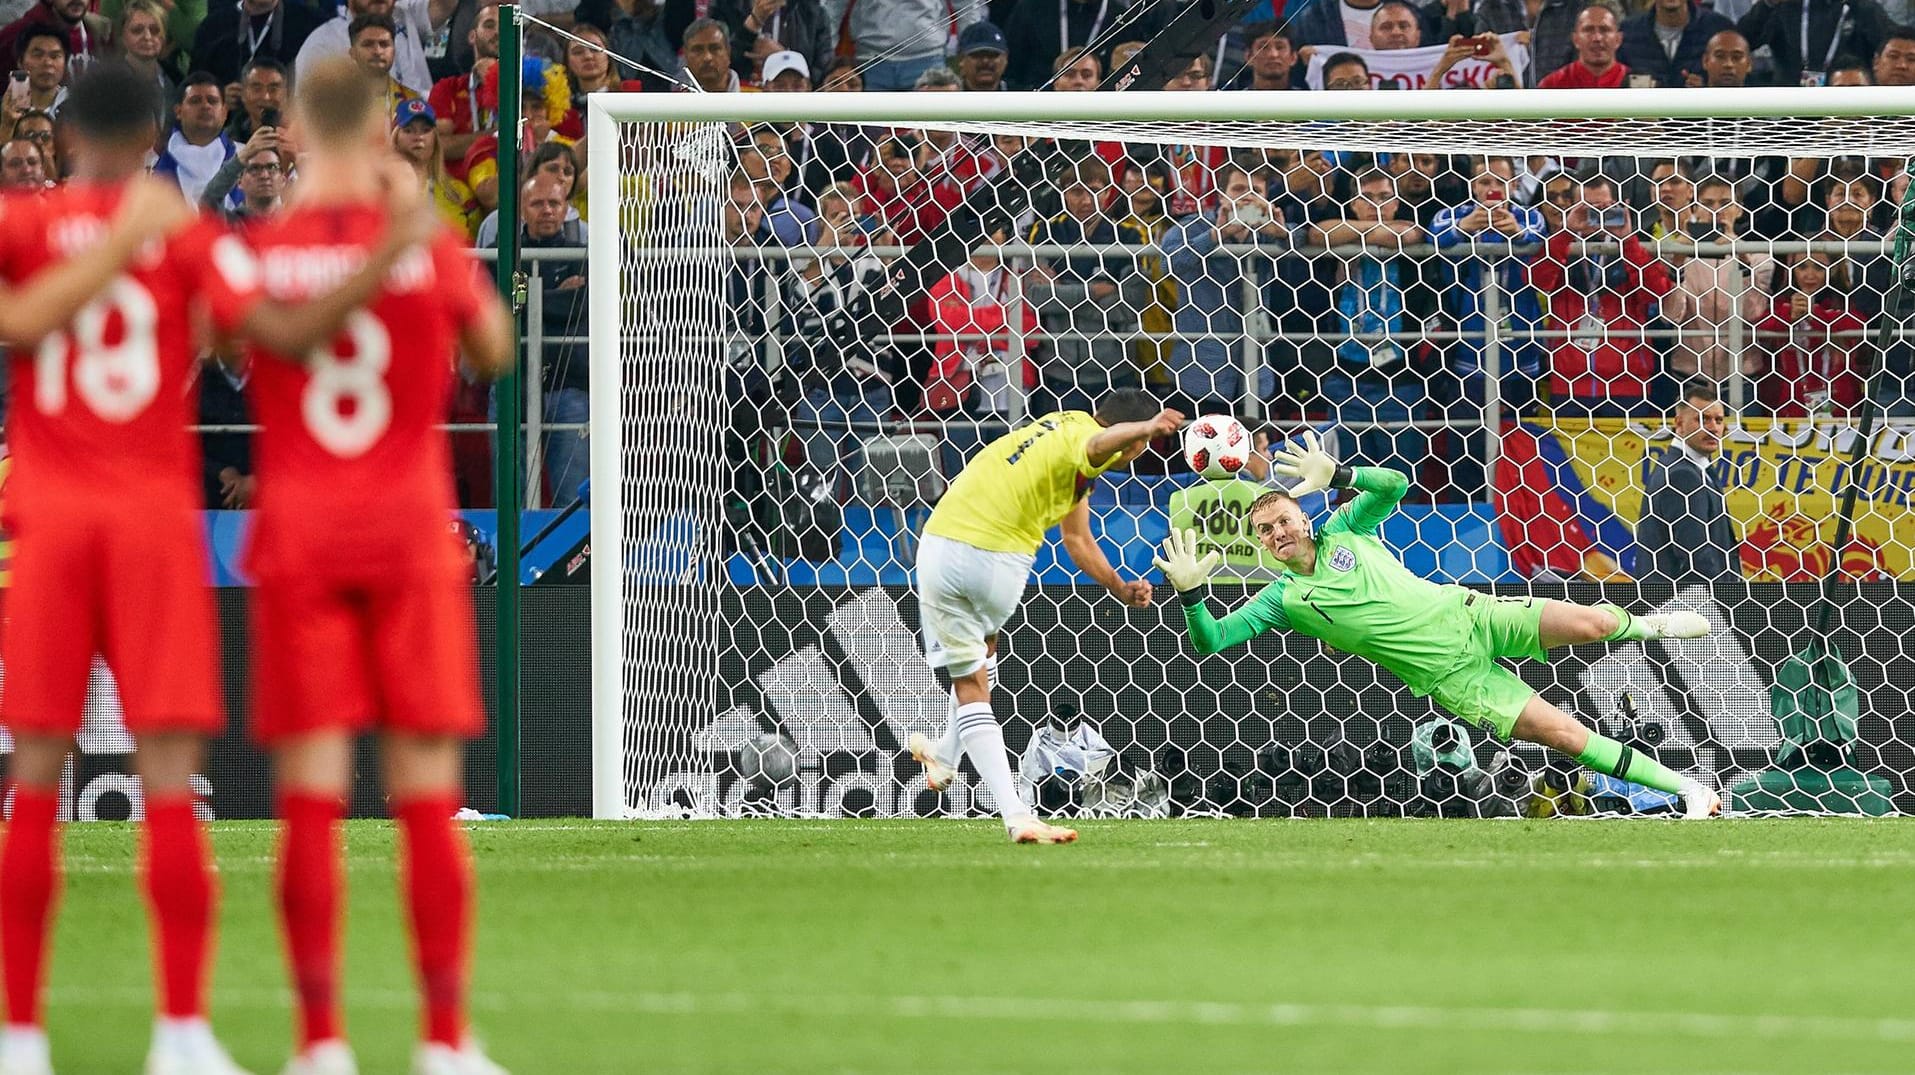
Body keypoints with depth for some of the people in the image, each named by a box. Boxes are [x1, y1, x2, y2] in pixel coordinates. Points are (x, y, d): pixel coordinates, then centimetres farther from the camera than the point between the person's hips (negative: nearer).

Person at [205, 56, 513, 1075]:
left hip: (298, 541, 0)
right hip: (410, 534, 0)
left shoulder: (257, 252, -3)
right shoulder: (432, 250, -3)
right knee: (428, 798, 3)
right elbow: (493, 350, 14)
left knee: (311, 797, 0)